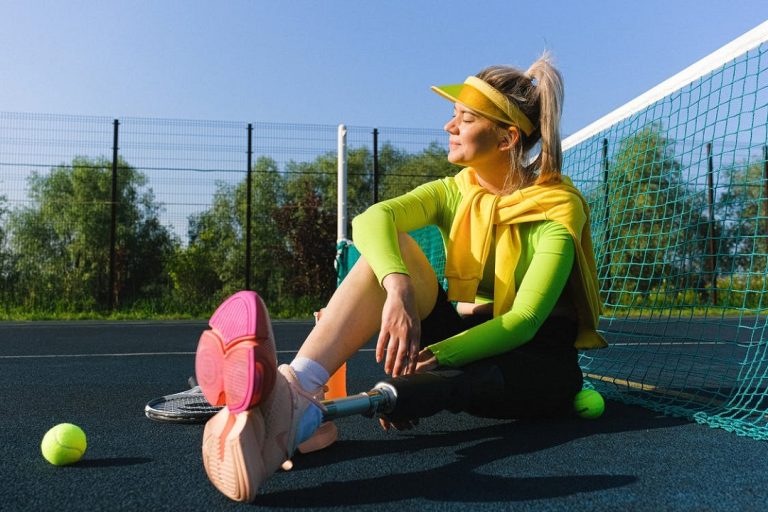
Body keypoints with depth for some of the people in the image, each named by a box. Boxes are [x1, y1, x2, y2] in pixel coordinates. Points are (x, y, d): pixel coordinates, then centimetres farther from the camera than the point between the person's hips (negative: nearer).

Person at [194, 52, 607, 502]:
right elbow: (371, 220, -23)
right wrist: (398, 289, -44)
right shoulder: (453, 194, -1)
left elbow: (525, 320, -25)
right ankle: (297, 388, -45)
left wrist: (436, 357, -38)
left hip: (538, 364, -3)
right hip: (465, 333, 3)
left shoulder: (559, 207, -14)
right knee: (394, 247, -24)